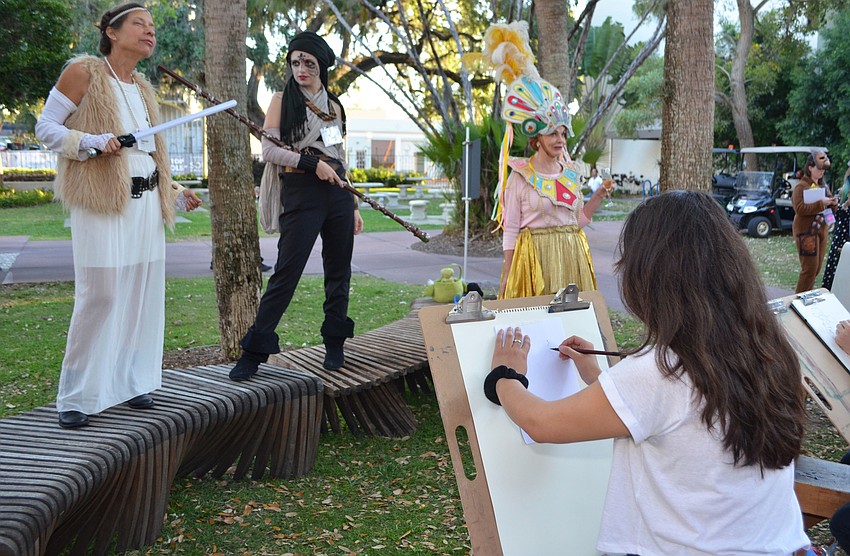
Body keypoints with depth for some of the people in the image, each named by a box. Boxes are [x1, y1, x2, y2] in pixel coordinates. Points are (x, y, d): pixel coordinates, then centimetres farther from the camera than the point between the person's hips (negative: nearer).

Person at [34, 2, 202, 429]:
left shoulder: (143, 88, 19)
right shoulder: (83, 72, -2)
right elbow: (45, 127, -2)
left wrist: (175, 194, 22)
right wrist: (93, 142, -18)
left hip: (145, 202, 7)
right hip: (101, 202, -7)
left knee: (143, 293, 7)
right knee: (100, 294, -10)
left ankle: (129, 382, 18)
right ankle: (76, 398, 1)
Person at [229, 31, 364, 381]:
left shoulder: (333, 106, 15)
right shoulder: (282, 100, 3)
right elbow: (269, 150, -7)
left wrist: (354, 206, 17)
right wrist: (312, 163, -17)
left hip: (338, 192, 5)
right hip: (301, 192, -5)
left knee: (338, 273, 7)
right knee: (286, 273, -9)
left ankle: (334, 345, 20)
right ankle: (254, 352, -4)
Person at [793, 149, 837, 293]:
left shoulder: (822, 185, 15)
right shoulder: (801, 186, -11)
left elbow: (828, 208, 22)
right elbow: (799, 208, -23)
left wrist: (832, 203, -1)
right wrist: (821, 203, -25)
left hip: (822, 230, 8)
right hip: (806, 231, -8)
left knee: (817, 267, 12)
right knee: (810, 268, -8)